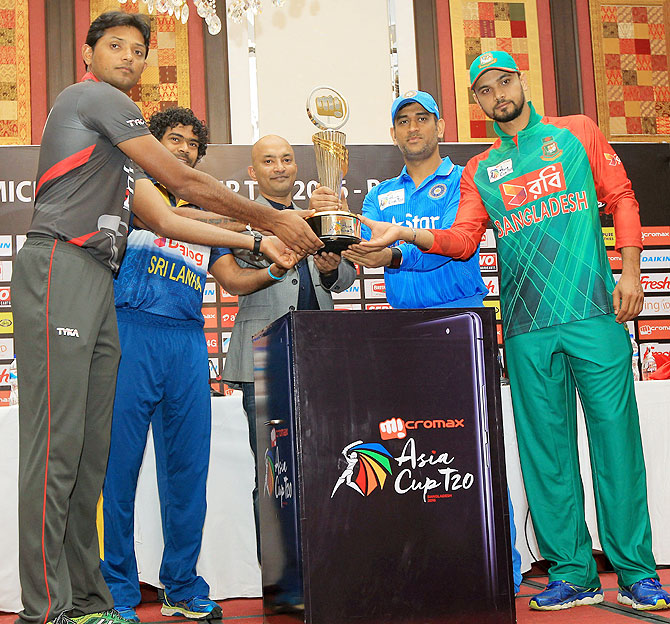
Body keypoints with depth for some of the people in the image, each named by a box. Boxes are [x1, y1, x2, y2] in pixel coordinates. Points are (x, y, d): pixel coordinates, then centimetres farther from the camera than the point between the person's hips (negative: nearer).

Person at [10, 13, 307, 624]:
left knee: (91, 451, 5)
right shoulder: (96, 97, 2)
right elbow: (186, 182, -2)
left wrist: (257, 243, 19)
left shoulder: (116, 149, 30)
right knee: (56, 445, -12)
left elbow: (165, 218, 24)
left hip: (98, 283, 10)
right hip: (59, 268, -10)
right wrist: (271, 218, 6)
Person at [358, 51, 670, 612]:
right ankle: (572, 574, 11)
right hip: (527, 328, 2)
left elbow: (621, 197, 9)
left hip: (594, 313, -2)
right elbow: (463, 241, 8)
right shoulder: (479, 171, 17)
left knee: (616, 435, -4)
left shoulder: (576, 132, 13)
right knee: (546, 449, 2)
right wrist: (404, 234, -7)